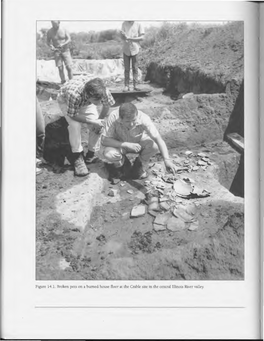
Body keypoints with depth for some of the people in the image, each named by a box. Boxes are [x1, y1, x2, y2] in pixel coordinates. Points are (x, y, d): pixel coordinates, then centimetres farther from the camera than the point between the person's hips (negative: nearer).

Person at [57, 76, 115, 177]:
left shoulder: (103, 91, -35)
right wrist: (93, 122, -34)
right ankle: (78, 158, -14)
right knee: (75, 125, -27)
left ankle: (90, 154, 9)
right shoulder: (74, 94, -46)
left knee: (97, 127, -13)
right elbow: (73, 115, -32)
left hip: (85, 101, 4)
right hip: (65, 100, -3)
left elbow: (107, 105, -14)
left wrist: (99, 120, -17)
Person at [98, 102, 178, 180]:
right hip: (120, 144, 0)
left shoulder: (144, 119, -32)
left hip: (139, 142, 1)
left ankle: (140, 165, 2)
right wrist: (127, 144, -38)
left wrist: (167, 160, -49)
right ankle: (121, 164, 5)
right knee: (108, 154, -32)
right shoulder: (113, 117, -32)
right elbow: (104, 140, -28)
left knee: (155, 145, -29)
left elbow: (158, 139, -35)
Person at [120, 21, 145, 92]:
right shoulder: (124, 24, 5)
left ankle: (135, 85, 4)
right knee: (126, 69, 3)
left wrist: (130, 38, -14)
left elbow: (141, 37, -4)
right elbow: (122, 37, 2)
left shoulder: (138, 24, 0)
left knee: (135, 68, 1)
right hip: (126, 49, 1)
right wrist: (124, 36, -23)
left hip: (135, 49, -1)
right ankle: (126, 86, 5)